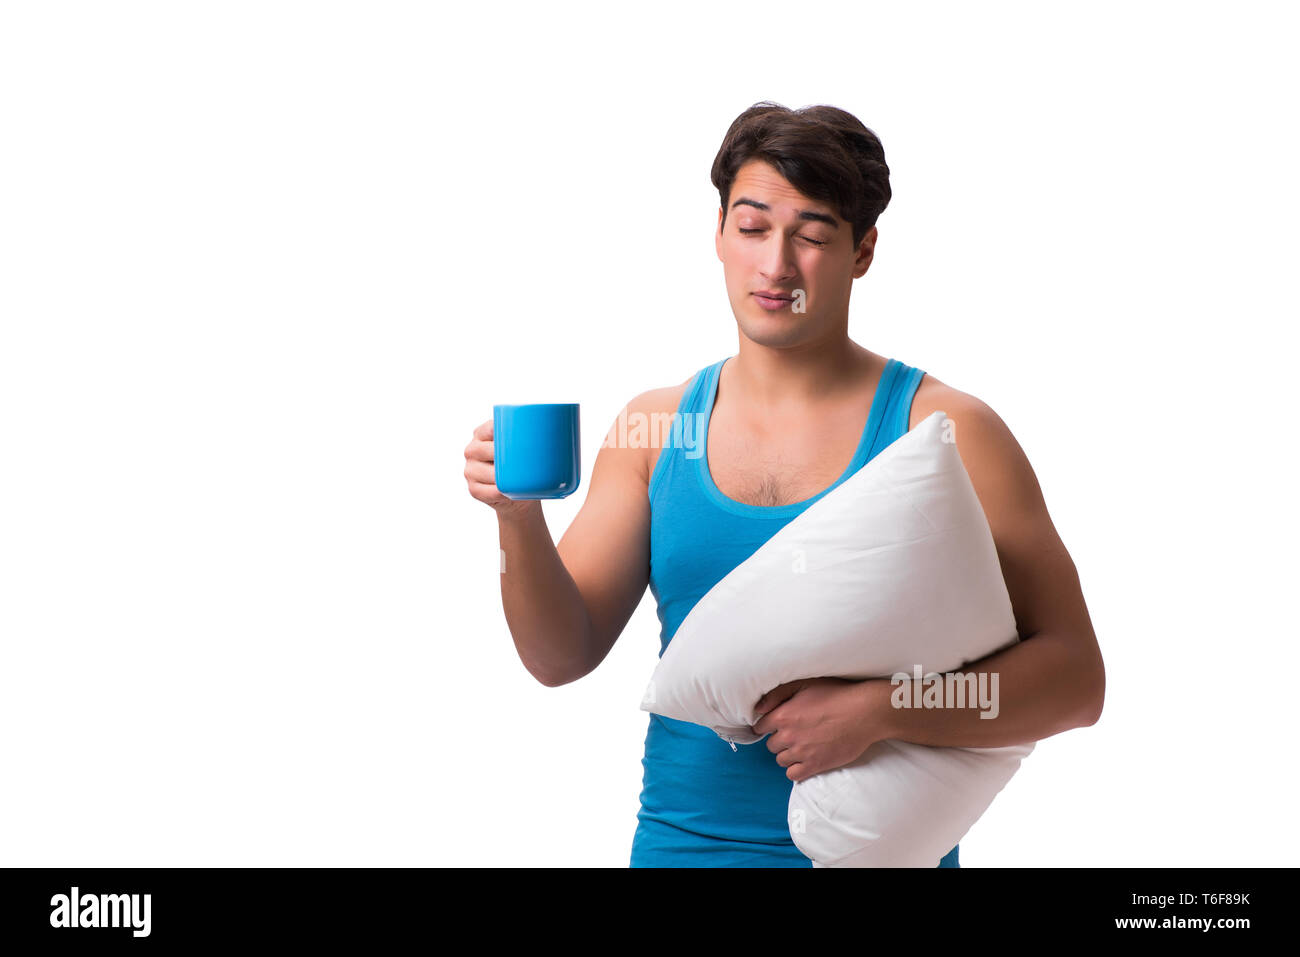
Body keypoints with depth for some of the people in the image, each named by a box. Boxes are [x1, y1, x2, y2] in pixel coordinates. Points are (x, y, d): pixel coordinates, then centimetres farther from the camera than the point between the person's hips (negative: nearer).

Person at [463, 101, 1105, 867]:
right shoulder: (653, 426, 0)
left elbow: (1074, 677, -13)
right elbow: (563, 656, -2)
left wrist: (878, 711, -25)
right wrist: (521, 522, -19)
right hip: (677, 842, 3)